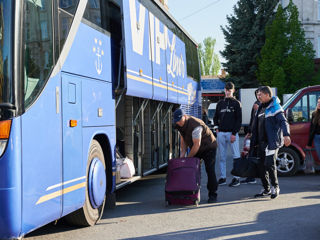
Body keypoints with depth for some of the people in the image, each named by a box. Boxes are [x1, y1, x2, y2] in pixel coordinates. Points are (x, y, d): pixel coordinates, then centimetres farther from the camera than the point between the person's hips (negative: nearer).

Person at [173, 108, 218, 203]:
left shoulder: (195, 125, -33)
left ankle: (212, 195, -4)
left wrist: (188, 158, -21)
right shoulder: (179, 125, -7)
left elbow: (197, 145, -30)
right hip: (195, 148, 8)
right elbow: (183, 139, 6)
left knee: (210, 170, -12)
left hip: (208, 147, -8)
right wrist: (182, 153, -5)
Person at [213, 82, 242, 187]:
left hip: (232, 133, -4)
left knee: (236, 156, -5)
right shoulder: (220, 103, 15)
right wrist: (216, 128, 6)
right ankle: (222, 177, 11)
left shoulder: (236, 103, 3)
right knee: (222, 157, 6)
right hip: (221, 133, 4)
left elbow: (239, 119, -3)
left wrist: (234, 133, -11)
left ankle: (236, 178, -2)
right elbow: (216, 117, 22)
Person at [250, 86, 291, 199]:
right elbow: (256, 126, 23)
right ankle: (266, 189, 20)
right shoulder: (261, 108, 18)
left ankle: (275, 187, 4)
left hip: (272, 142, -8)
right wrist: (253, 141, 22)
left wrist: (286, 135, -35)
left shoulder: (275, 107, -7)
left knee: (269, 164, -14)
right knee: (261, 165, 8)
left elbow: (283, 122, -19)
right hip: (261, 142, 8)